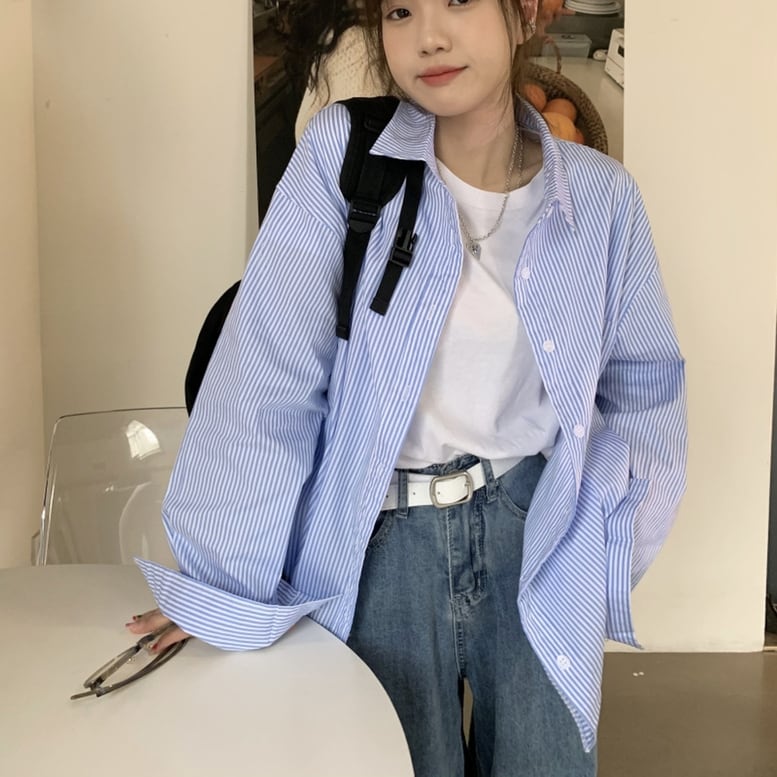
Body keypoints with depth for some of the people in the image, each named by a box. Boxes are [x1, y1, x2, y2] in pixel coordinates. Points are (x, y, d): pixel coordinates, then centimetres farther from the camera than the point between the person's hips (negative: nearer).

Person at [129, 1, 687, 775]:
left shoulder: (601, 196, -3)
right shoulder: (343, 155, -11)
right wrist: (222, 579, -11)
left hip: (534, 531, 2)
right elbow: (267, 370, -13)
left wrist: (602, 548, 2)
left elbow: (643, 386, 9)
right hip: (384, 540, -2)